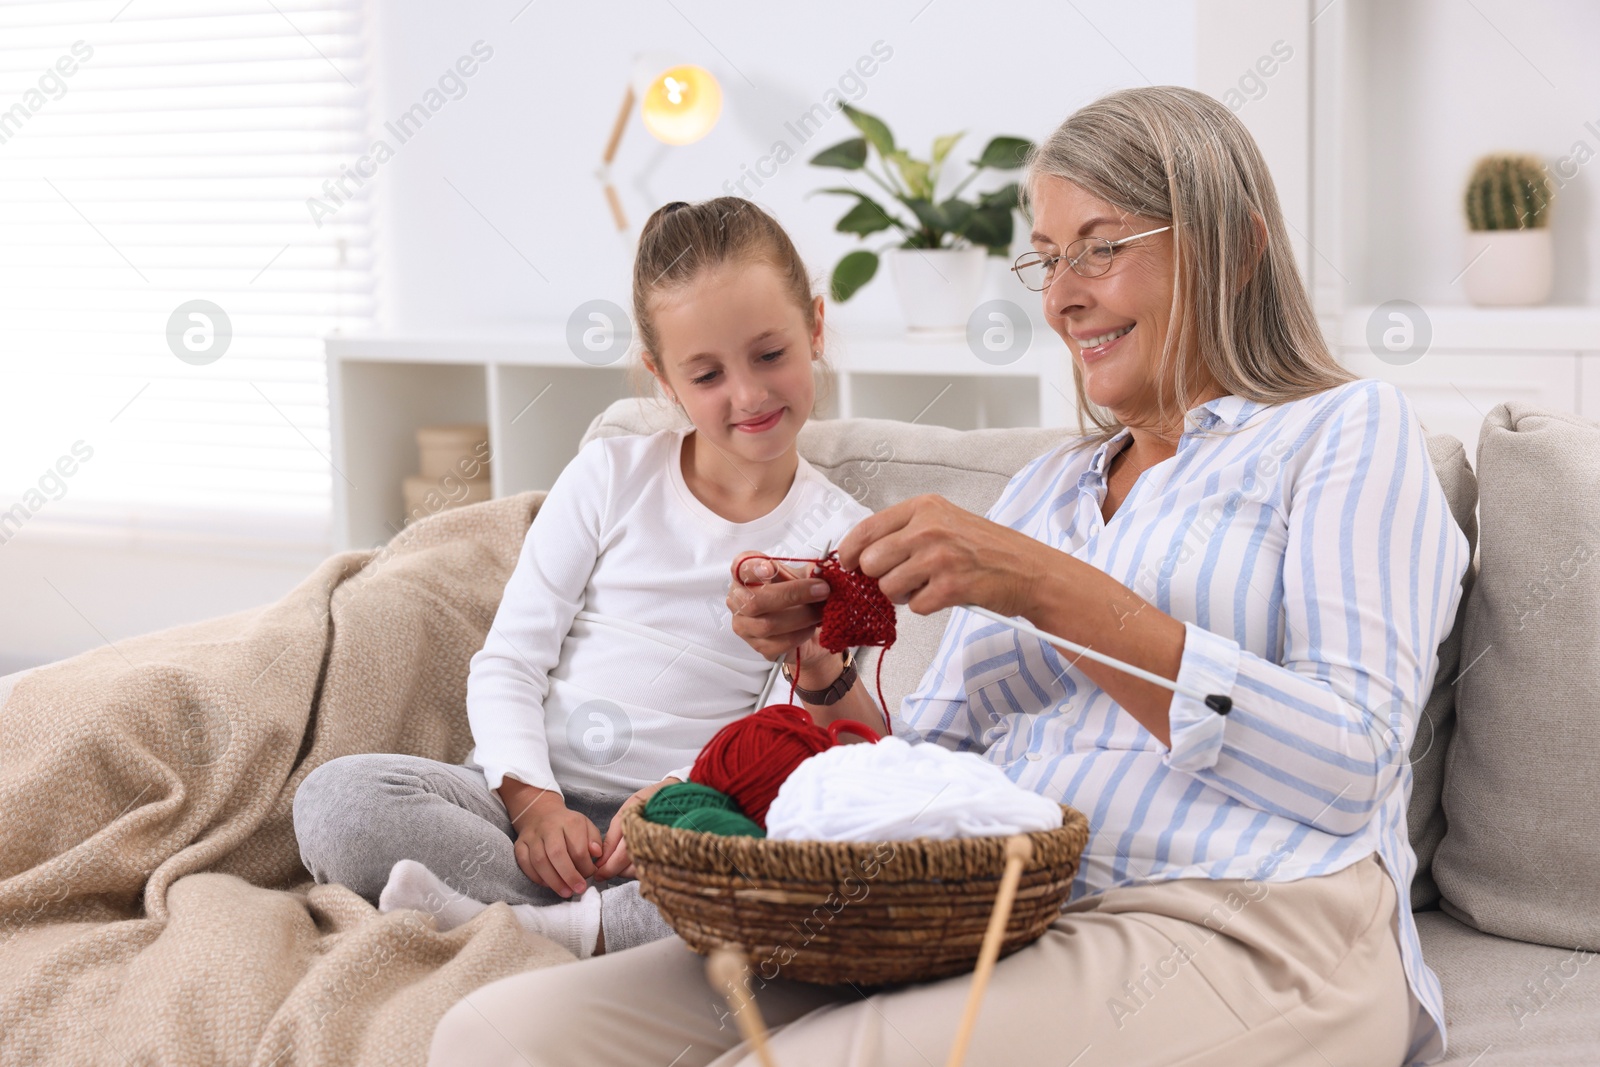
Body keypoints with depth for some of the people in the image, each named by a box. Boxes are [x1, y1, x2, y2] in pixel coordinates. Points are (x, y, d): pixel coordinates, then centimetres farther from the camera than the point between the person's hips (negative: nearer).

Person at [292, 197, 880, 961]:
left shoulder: (836, 538, 8)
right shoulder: (613, 476, 10)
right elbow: (507, 663, 6)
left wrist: (678, 794, -19)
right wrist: (533, 801, -13)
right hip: (528, 790, 2)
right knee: (336, 799, -26)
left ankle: (543, 928, -33)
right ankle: (611, 922, -30)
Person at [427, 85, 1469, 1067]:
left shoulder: (1349, 428, 8)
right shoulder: (1044, 485, 26)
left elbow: (1351, 768, -9)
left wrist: (1051, 590, -13)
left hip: (1242, 938, -5)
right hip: (988, 928, 5)